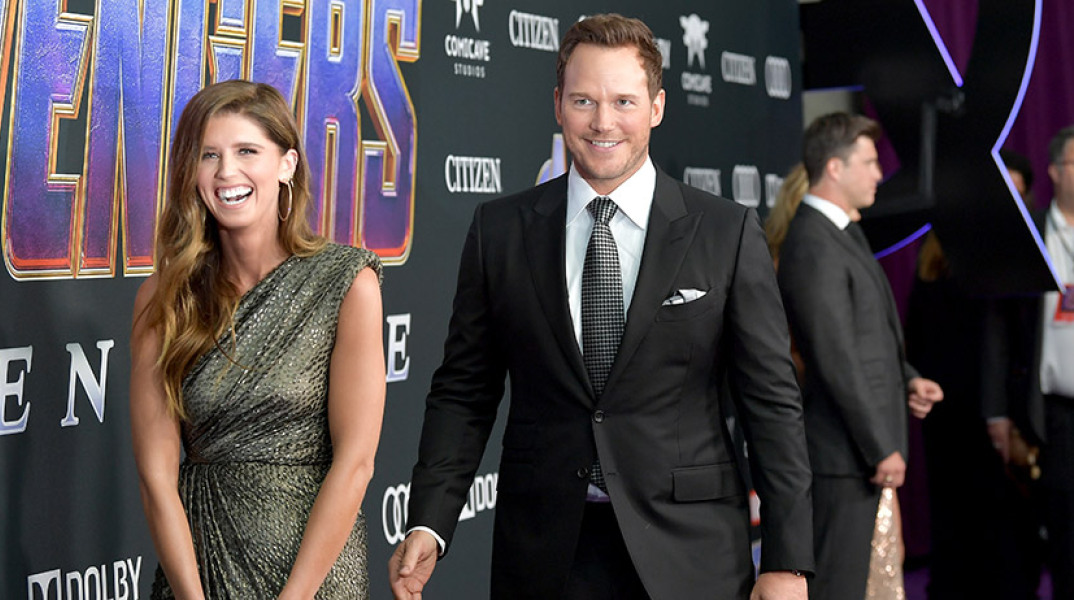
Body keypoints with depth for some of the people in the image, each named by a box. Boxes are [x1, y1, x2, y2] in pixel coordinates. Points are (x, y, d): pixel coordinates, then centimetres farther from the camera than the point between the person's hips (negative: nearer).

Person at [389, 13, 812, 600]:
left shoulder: (729, 233, -2)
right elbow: (463, 391, 5)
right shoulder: (499, 231, 2)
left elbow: (773, 403, -2)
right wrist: (427, 525, -7)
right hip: (543, 552, 1)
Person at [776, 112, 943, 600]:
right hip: (845, 449, -10)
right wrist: (881, 448, -19)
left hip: (864, 441, 10)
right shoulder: (813, 246, -19)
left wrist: (907, 378, 5)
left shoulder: (843, 233, 14)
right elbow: (837, 359, -22)